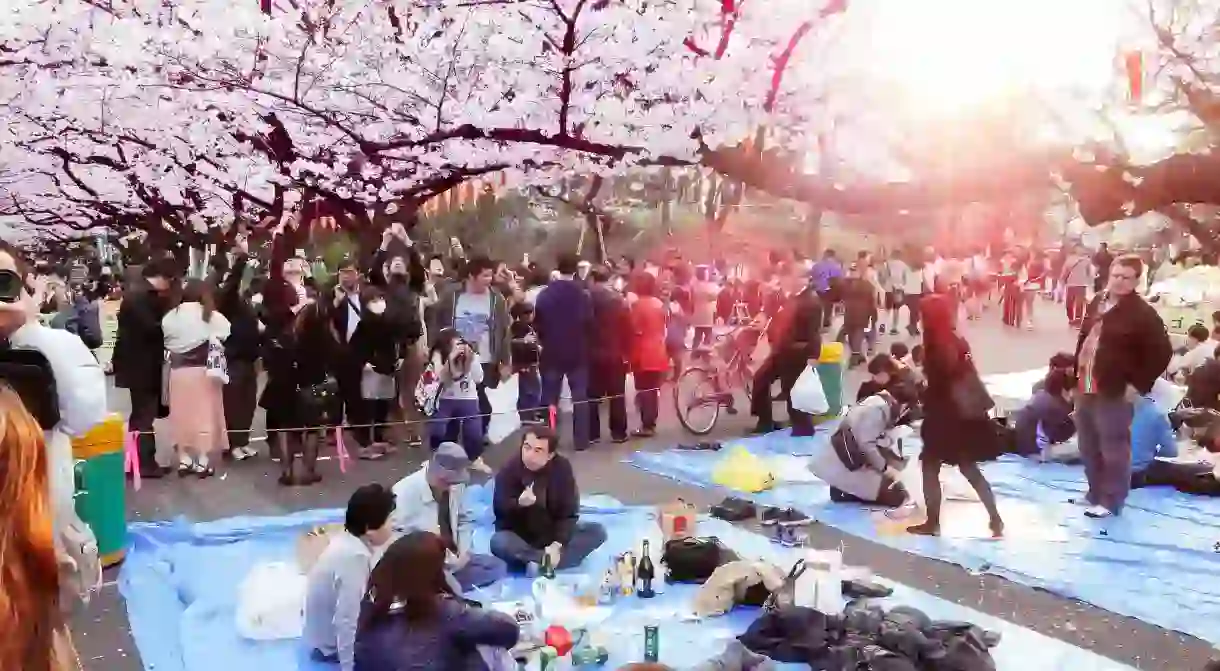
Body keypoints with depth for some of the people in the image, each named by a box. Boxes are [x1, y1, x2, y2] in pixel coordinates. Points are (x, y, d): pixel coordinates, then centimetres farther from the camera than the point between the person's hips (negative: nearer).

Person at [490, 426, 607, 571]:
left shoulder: (562, 467, -13)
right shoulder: (510, 470, -16)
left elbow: (569, 512, -13)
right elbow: (499, 509, -15)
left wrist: (557, 544, -26)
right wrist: (518, 503, -37)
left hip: (554, 534, 3)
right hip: (520, 538, -2)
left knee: (597, 531, -20)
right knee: (498, 542, -35)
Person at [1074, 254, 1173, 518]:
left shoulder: (1143, 313, -13)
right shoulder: (1097, 303, 11)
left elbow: (1162, 353, -14)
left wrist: (1139, 384, -15)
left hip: (1114, 392, -8)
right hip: (1086, 387, 8)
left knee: (1113, 449, 0)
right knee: (1089, 447, 18)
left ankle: (1111, 501, 13)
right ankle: (1095, 493, 34)